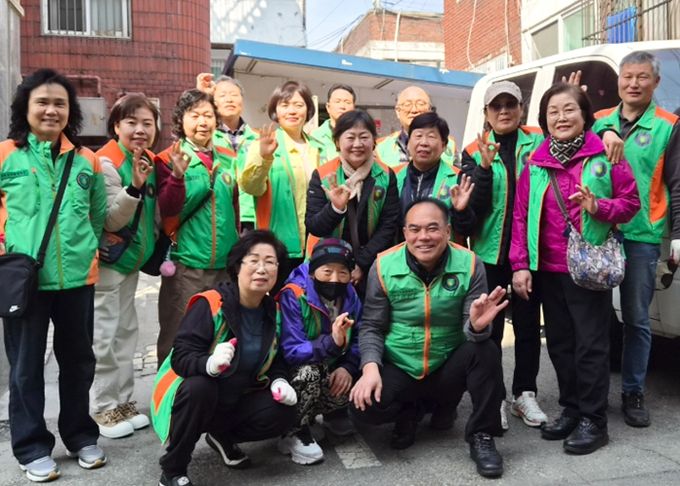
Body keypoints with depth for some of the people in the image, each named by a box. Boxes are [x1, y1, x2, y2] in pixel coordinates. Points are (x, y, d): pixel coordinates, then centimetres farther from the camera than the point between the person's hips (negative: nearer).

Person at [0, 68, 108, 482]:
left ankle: (81, 436, 30)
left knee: (78, 359, 14)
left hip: (78, 277, 3)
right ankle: (33, 447, 23)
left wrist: (83, 248, 7)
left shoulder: (86, 160, 6)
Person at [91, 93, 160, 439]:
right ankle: (103, 410, 11)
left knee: (126, 332, 14)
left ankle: (124, 402, 25)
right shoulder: (106, 163, -17)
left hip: (132, 258, 8)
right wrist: (134, 186, -34)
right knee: (104, 337, -2)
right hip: (107, 261, -8)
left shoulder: (150, 162, 5)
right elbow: (111, 221, -22)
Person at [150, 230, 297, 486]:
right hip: (193, 394, -5)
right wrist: (210, 363, -48)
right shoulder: (209, 304, -22)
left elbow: (275, 359, 9)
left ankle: (222, 436, 13)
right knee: (199, 387, -38)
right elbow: (181, 357, -27)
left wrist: (279, 381, -13)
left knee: (283, 414, -17)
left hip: (235, 399, 5)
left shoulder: (273, 312, -3)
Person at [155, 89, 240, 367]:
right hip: (185, 263, -4)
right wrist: (178, 176, -26)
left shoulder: (227, 159, 9)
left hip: (225, 263, 5)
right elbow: (168, 211, -12)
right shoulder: (169, 159, -3)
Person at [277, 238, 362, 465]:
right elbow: (290, 351, -31)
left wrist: (347, 367, -22)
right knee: (308, 372, -36)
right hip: (296, 372, -6)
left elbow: (358, 340, -2)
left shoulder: (350, 296, -7)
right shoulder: (294, 295, -26)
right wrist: (331, 342, -45)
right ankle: (295, 433, -13)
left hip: (331, 368, 6)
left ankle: (333, 413, 17)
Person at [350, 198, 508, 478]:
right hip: (398, 369, 0)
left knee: (486, 350, -29)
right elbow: (371, 326, -4)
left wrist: (477, 325, -38)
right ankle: (408, 413, 13)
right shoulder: (384, 266, -12)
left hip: (449, 366, 0)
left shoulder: (469, 264, -12)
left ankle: (481, 437, -5)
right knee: (364, 406, -26)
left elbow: (471, 329, -13)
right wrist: (370, 367, -21)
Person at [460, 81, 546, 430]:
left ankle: (524, 394, 26)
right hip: (490, 250, 0)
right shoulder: (475, 151, 3)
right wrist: (484, 167, -20)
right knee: (489, 327, 7)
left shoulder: (539, 142, 3)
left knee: (528, 324, 12)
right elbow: (471, 205, -6)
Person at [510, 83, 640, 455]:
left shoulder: (605, 156, -4)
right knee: (559, 343, 13)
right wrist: (521, 264, -1)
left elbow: (630, 202, 1)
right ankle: (571, 409, 29)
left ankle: (593, 421, 12)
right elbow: (521, 216, 4)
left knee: (591, 344, 0)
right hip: (548, 270, 4)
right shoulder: (535, 164, 5)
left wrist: (599, 207, -20)